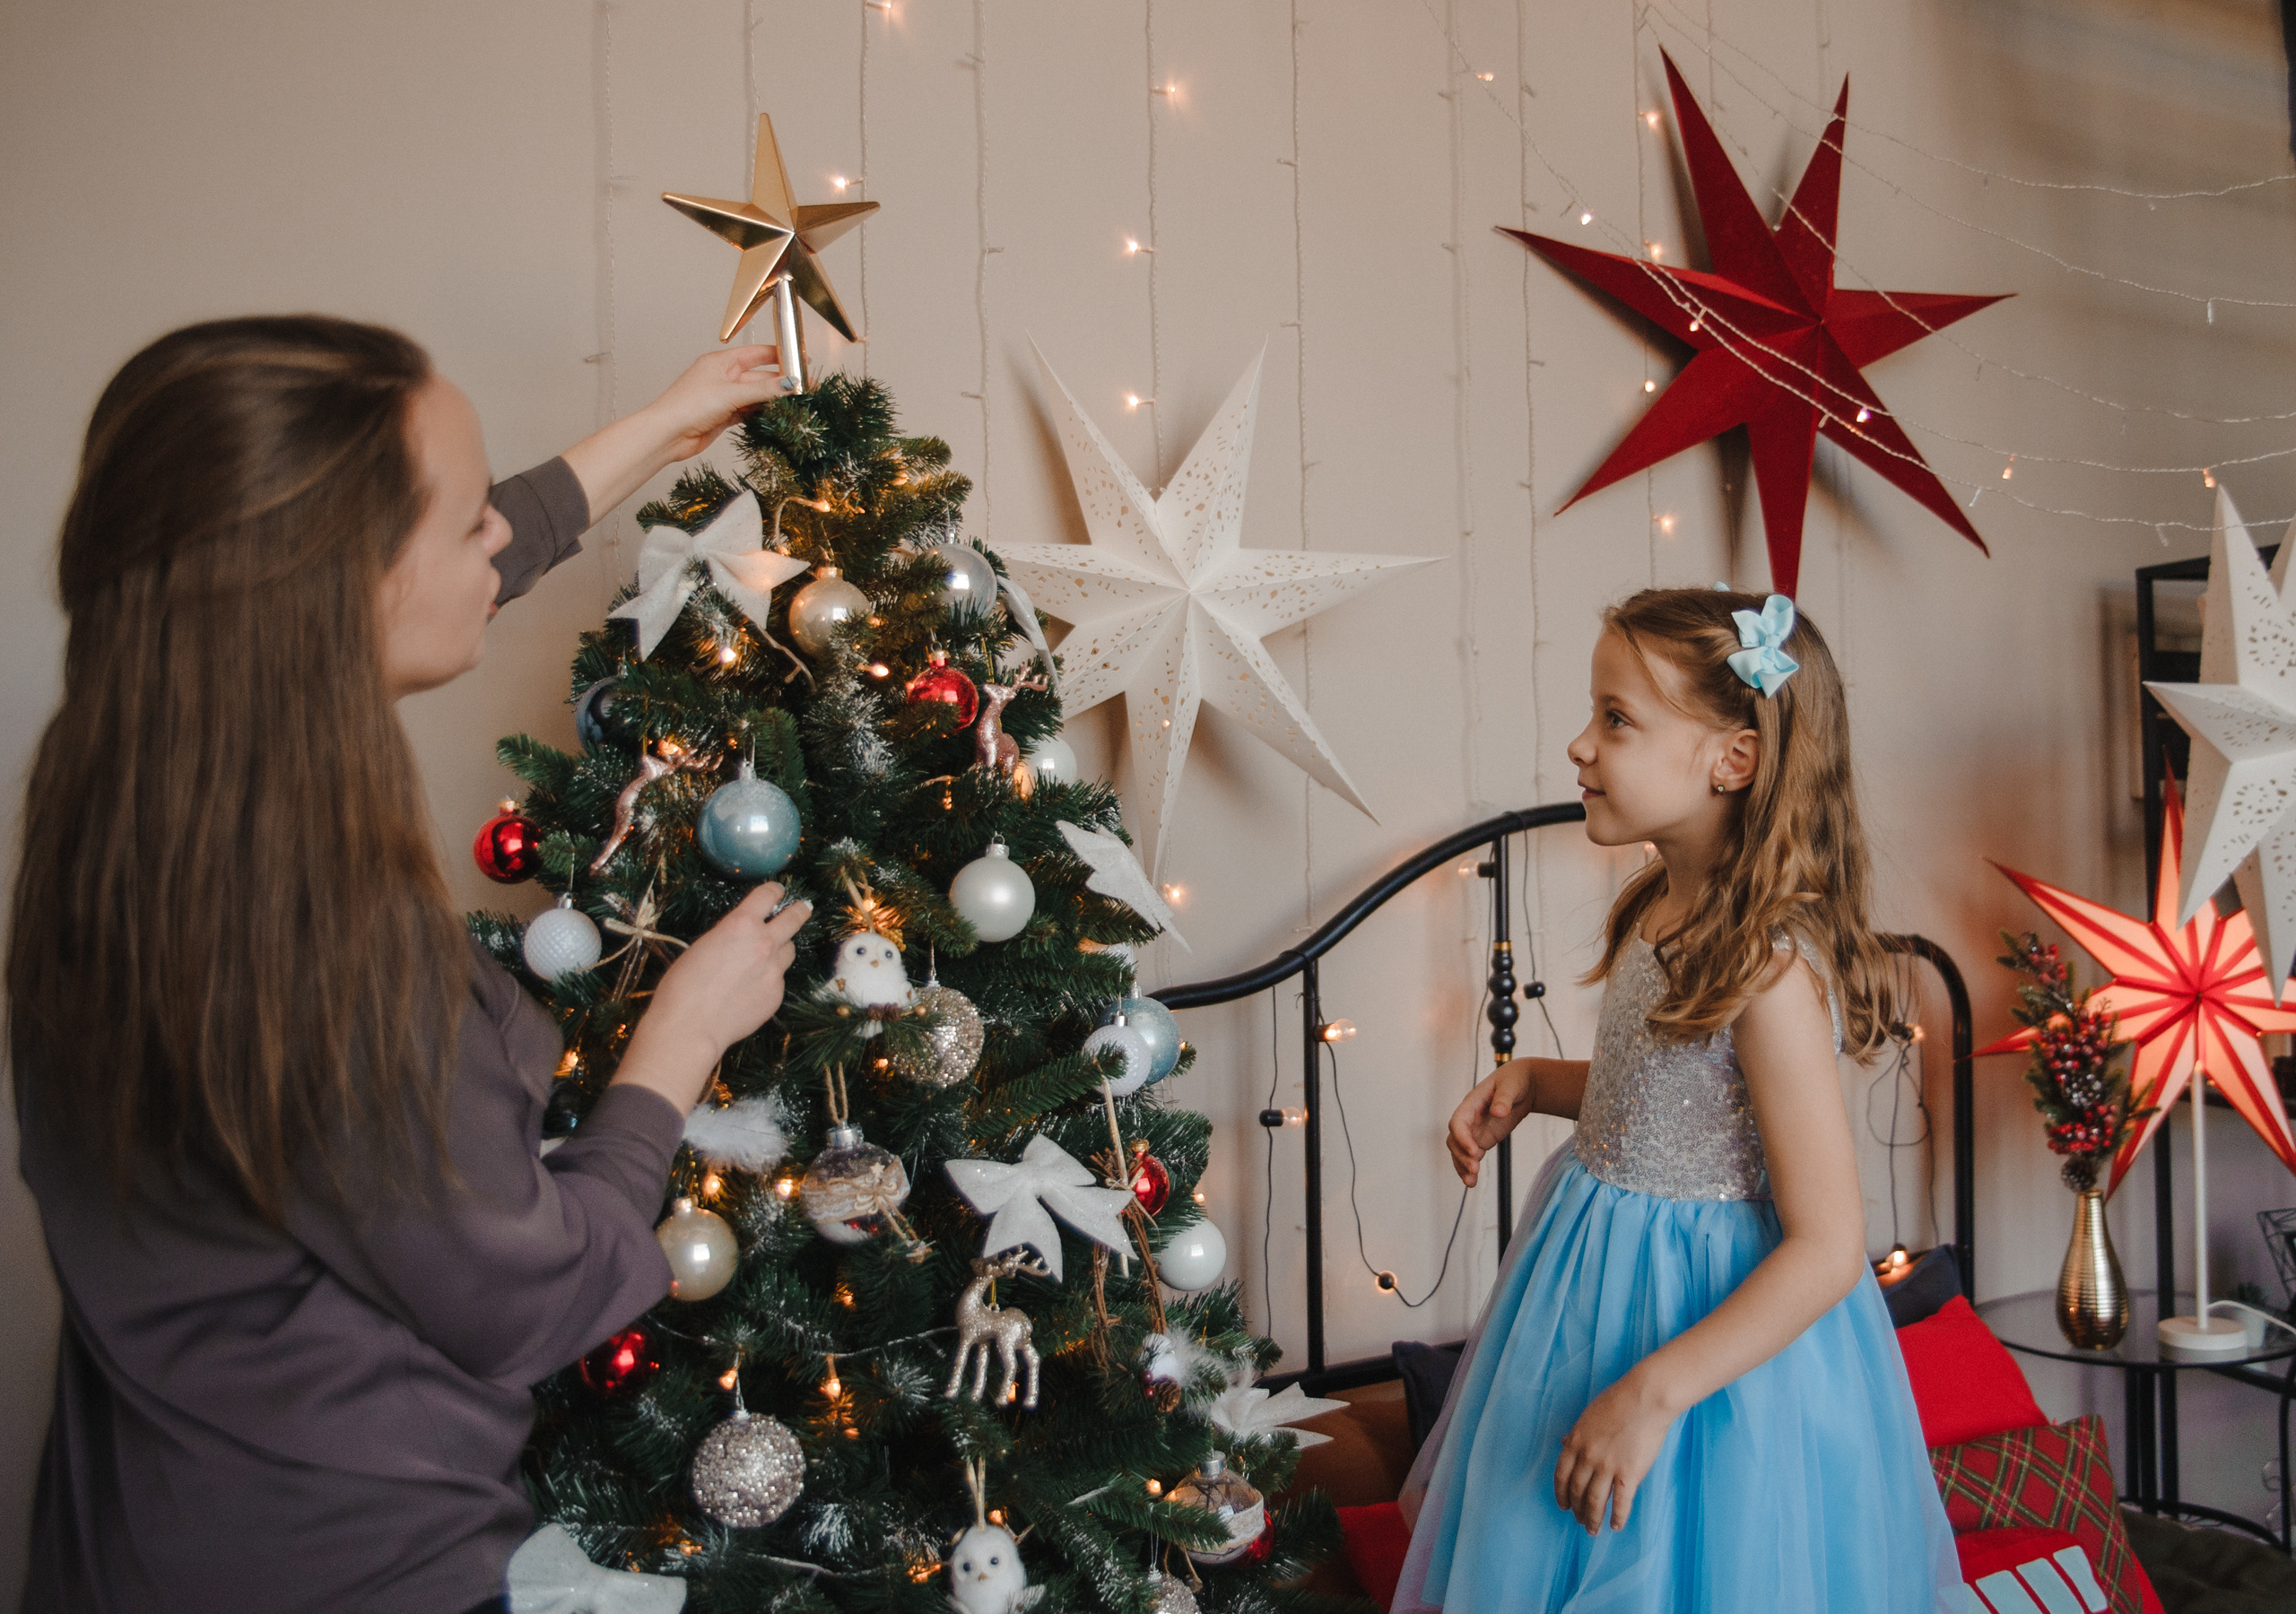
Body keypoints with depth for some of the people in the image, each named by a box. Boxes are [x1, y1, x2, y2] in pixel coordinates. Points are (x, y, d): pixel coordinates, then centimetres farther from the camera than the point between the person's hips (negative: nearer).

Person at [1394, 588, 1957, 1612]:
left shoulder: (1770, 969, -27)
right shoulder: (1660, 909, -2)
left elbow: (1827, 1249, -26)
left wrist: (1653, 1392, -29)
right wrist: (1530, 1082, 0)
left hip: (1711, 1317, -8)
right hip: (1599, 1282, 8)